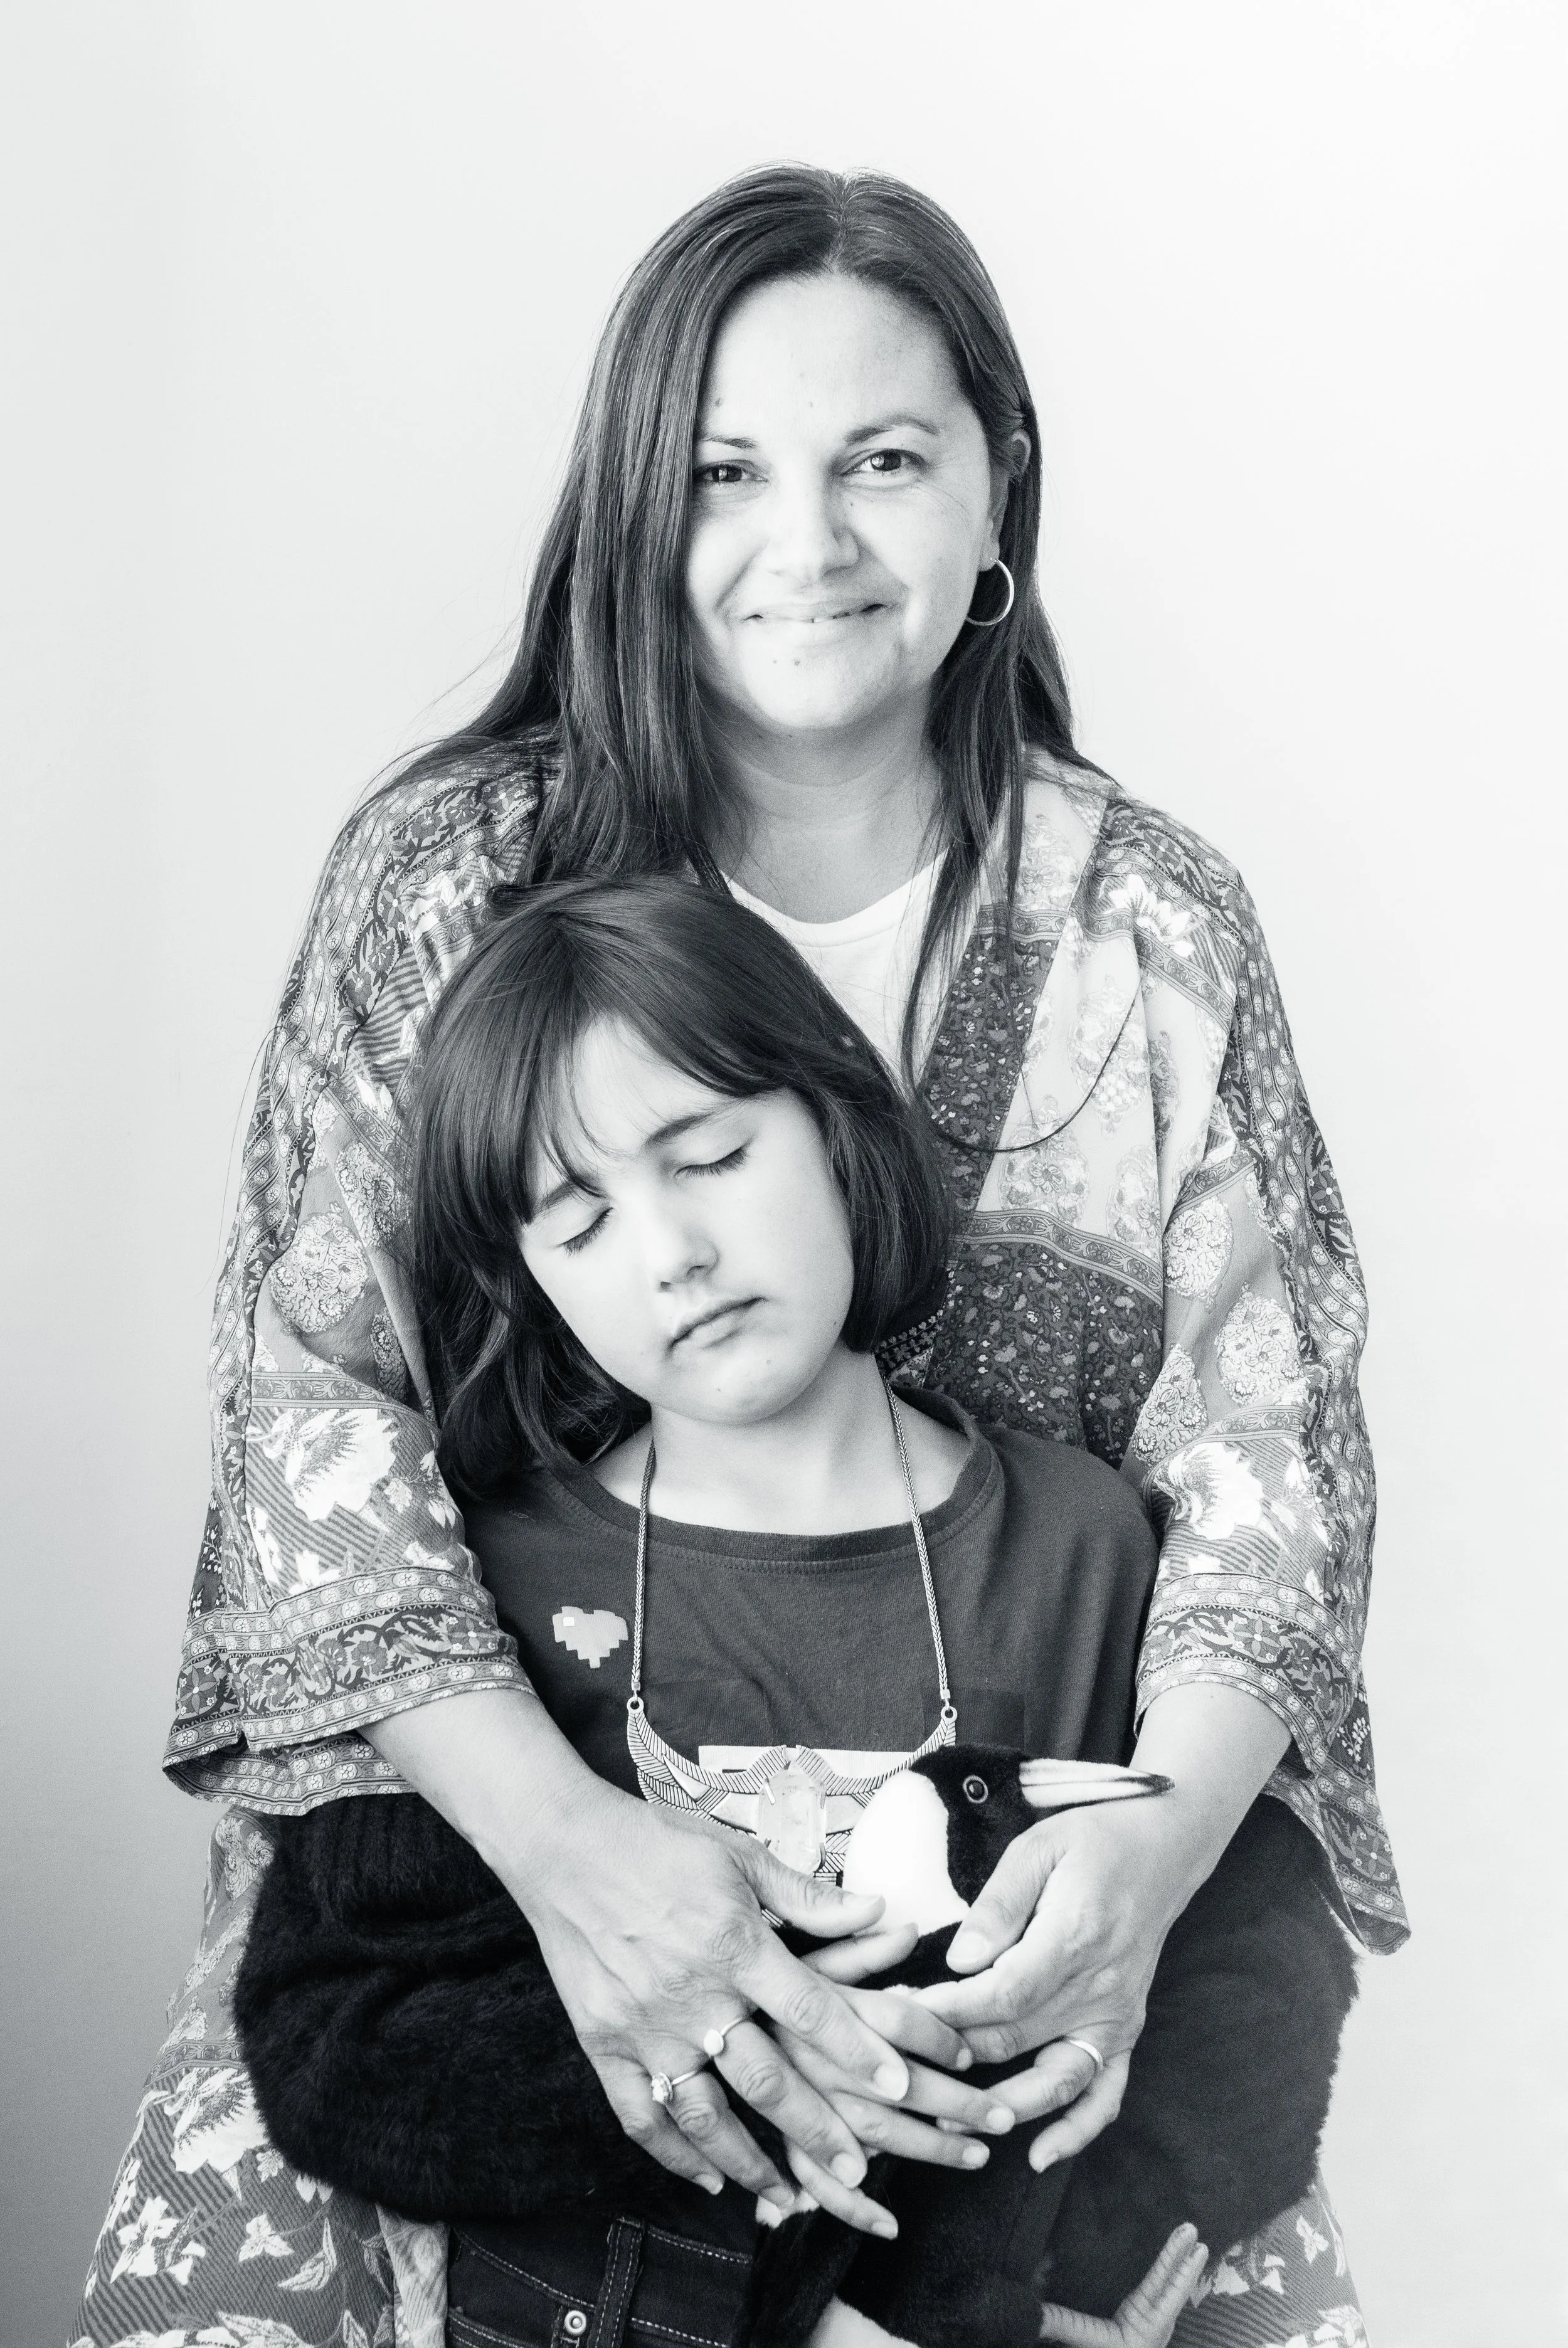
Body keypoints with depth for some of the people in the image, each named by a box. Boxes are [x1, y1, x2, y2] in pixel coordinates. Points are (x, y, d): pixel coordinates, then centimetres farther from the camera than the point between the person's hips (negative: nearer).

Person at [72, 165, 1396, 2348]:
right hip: (490, 1817, 0)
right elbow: (310, 1379, -10)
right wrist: (559, 1829, -26)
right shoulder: (443, 875, -5)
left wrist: (1154, 1836, -24)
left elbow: (1271, 1446, -4)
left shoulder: (1151, 926, -3)